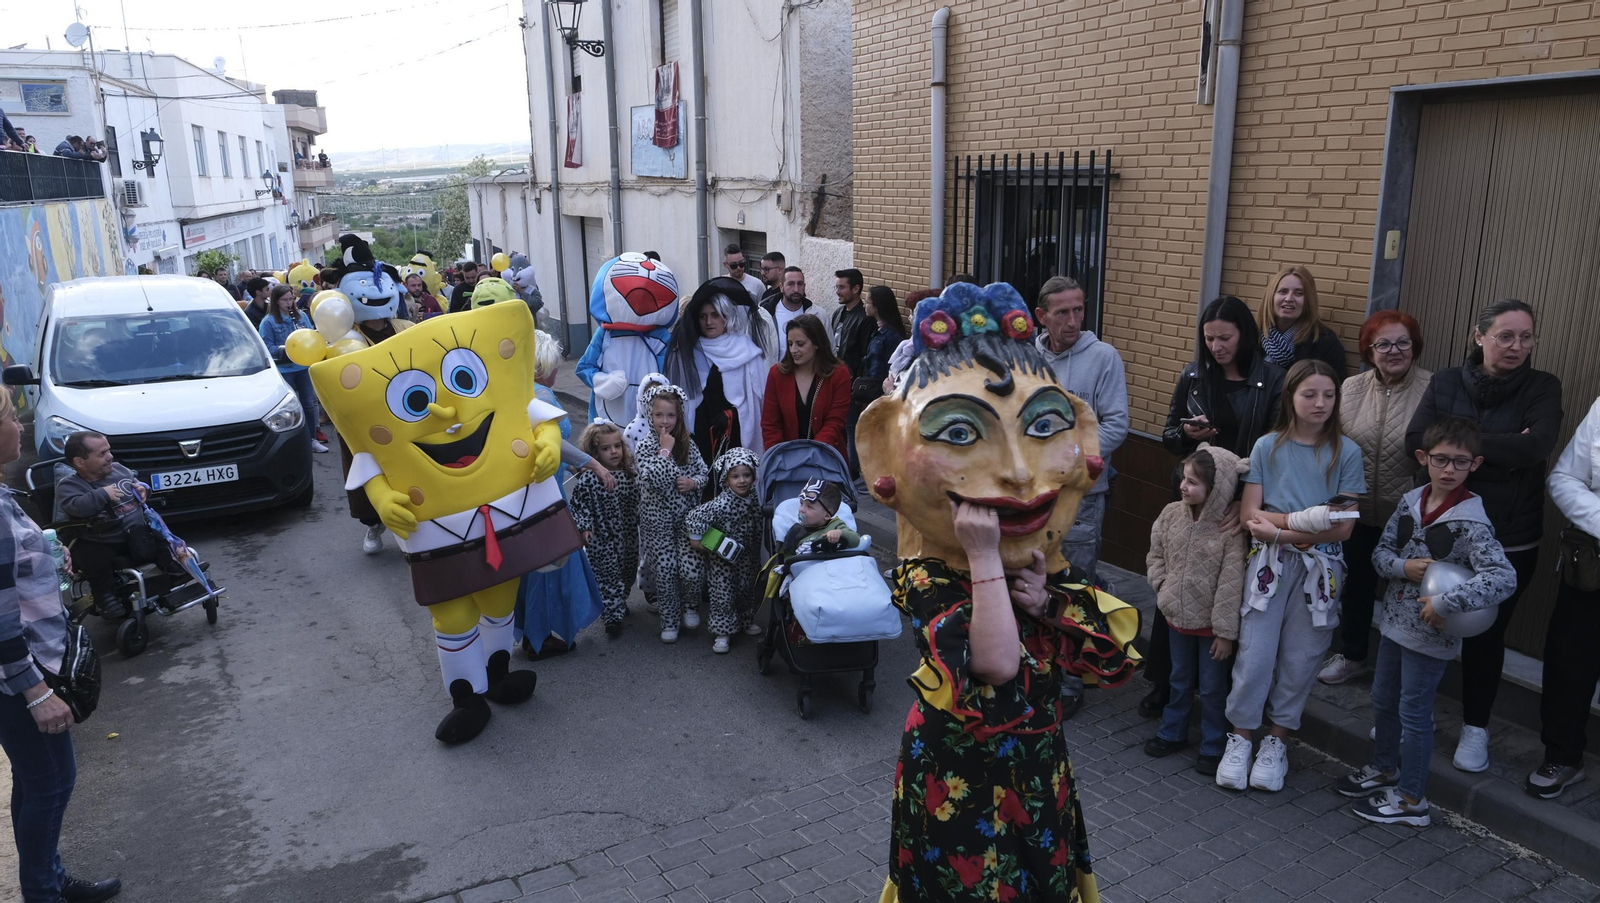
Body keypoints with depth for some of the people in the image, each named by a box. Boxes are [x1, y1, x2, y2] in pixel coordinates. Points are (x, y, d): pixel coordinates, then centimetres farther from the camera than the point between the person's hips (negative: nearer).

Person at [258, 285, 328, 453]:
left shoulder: (301, 315, 4)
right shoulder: (268, 322, -7)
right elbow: (267, 347, -10)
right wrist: (284, 350, -25)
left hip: (303, 366, 4)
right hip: (283, 370, -4)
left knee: (309, 403, 8)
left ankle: (312, 439, 19)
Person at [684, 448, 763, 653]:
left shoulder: (754, 498, -10)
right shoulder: (722, 503, -30)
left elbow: (757, 526, 6)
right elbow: (694, 517, -34)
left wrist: (756, 549, 7)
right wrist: (696, 539, -24)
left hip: (746, 556, 6)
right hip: (721, 557, -6)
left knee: (748, 589, 20)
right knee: (723, 594, 3)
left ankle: (746, 621, 42)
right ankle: (722, 632, 18)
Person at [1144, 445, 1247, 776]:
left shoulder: (1229, 529, -22)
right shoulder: (1171, 514, -6)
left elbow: (1231, 584, -20)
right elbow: (1155, 554, 9)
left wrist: (1225, 631, -18)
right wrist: (1163, 587, -3)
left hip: (1210, 623, -5)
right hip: (1177, 616, 5)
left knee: (1212, 687, 10)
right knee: (1180, 679, 22)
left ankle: (1213, 747, 26)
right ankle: (1173, 732, 38)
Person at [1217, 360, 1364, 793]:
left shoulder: (1346, 452, 0)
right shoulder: (1267, 447, 1)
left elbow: (1343, 528, -5)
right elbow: (1250, 514, -4)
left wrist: (1280, 530, -14)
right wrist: (1305, 520, -17)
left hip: (1320, 569, 1)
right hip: (1269, 563, 0)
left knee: (1300, 658, 6)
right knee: (1255, 653, -3)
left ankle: (1276, 740, 24)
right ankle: (1240, 737, 15)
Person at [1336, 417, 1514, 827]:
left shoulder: (1472, 523, -19)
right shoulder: (1409, 503, 0)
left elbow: (1504, 578, -29)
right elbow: (1380, 552, 4)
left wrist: (1444, 604, -30)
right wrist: (1403, 567, -17)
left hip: (1431, 635, -6)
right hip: (1394, 622, 6)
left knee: (1413, 714, 5)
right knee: (1383, 701, 20)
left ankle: (1411, 800, 22)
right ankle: (1384, 770, 42)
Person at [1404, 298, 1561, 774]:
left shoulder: (1543, 388, -4)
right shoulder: (1446, 382, -1)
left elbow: (1538, 446, -21)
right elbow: (1415, 441, -13)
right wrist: (1501, 450, -18)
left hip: (1510, 541, -1)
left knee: (1487, 632, 11)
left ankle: (1475, 727, 29)